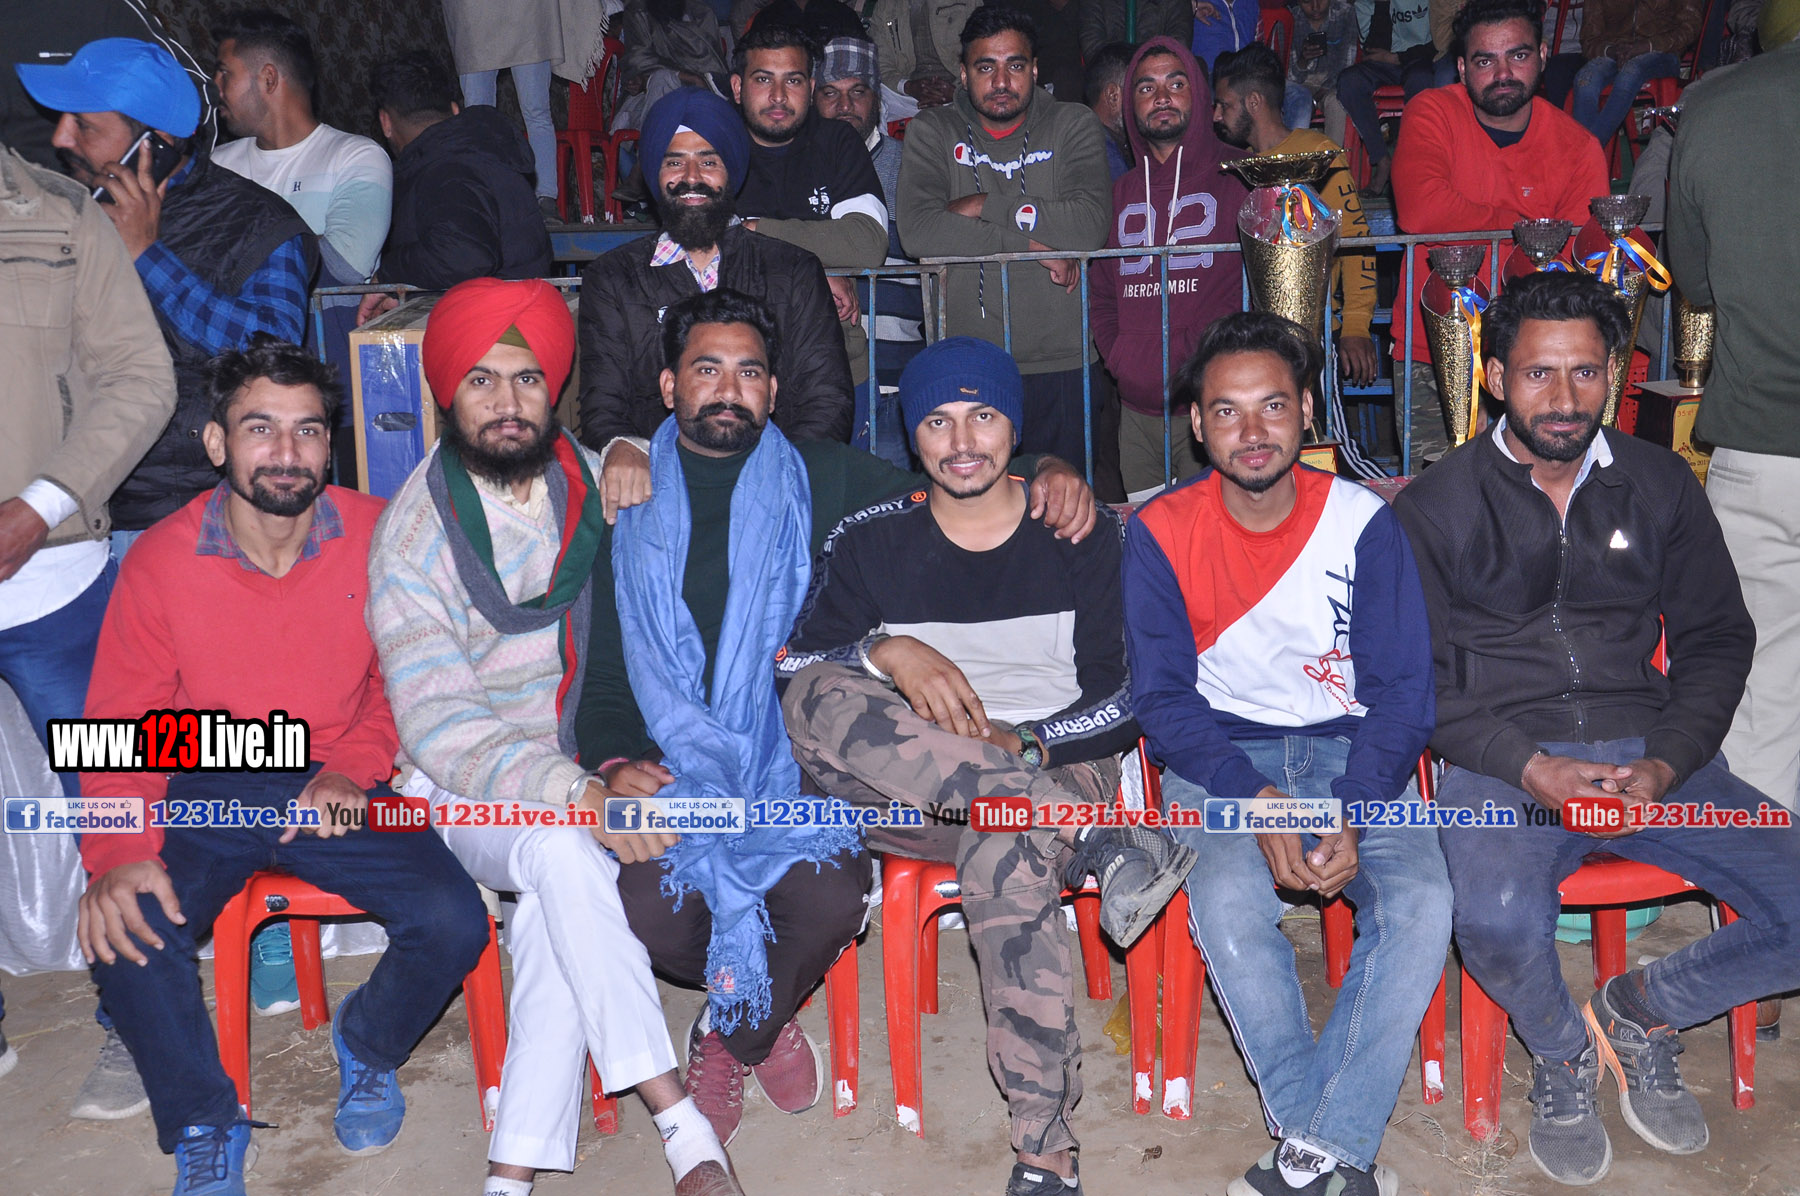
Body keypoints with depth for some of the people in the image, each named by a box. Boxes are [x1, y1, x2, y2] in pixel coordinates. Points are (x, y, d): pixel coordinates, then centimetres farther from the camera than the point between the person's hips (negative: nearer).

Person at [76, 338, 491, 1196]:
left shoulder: (378, 536, -6)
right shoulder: (160, 562, -7)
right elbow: (122, 729, -3)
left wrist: (353, 770, -9)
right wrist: (118, 853, -18)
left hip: (337, 789, 0)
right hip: (206, 792, 0)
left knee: (454, 923, -21)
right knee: (125, 932, -26)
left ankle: (368, 1045, 16)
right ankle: (204, 1125, 3)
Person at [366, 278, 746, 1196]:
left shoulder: (595, 482, 5)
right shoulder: (413, 536, -7)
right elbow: (438, 722, -16)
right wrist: (578, 793, -29)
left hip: (595, 769, 3)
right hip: (471, 791, -2)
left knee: (558, 908, -30)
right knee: (562, 852, -35)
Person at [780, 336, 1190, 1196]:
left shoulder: (1083, 538, 7)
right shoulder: (868, 544, 9)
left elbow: (1126, 704, 1)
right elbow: (792, 667, -4)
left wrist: (1017, 745, -15)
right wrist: (888, 653, -23)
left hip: (1055, 768, -1)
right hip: (906, 800, 2)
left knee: (1005, 854, -39)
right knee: (820, 700, -31)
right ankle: (1100, 839, -35)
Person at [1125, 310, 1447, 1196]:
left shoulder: (1363, 522, -3)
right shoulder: (1160, 533, -5)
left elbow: (1402, 690, -3)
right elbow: (1163, 700, -6)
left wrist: (1350, 814, -20)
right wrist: (1255, 801, -22)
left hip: (1350, 750, 1)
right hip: (1220, 757, -1)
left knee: (1422, 901, -26)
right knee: (1227, 905, -30)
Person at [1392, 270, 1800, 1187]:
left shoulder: (1660, 485, 12)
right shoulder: (1435, 507, 2)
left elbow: (1717, 640, 12)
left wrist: (1665, 767, -6)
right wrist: (1531, 767, -16)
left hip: (1650, 755, 4)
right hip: (1504, 762, -3)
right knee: (1496, 920, -34)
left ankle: (1645, 1009, 13)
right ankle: (1563, 1051, 3)